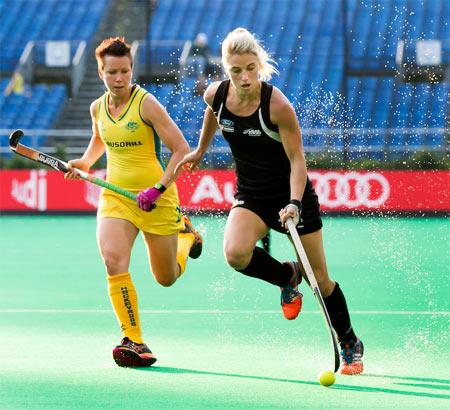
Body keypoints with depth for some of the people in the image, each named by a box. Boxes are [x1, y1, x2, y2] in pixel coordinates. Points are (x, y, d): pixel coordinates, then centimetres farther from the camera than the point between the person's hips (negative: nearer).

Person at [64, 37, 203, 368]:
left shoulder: (146, 104, -14)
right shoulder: (98, 107, 3)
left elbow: (182, 150, -16)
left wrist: (158, 189, -23)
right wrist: (85, 163, 8)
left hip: (157, 200, -3)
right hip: (115, 196, 3)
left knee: (167, 278, 11)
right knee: (113, 260, -25)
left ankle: (185, 234, 45)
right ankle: (134, 341, -20)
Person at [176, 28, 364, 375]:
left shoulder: (277, 105, -25)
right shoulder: (216, 95, -12)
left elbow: (297, 160, -20)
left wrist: (294, 203, -33)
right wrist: (201, 150, 26)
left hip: (291, 194, -3)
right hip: (251, 196, 3)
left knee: (320, 279, 3)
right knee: (235, 253, -28)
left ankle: (351, 344, 26)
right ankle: (287, 276, 5)